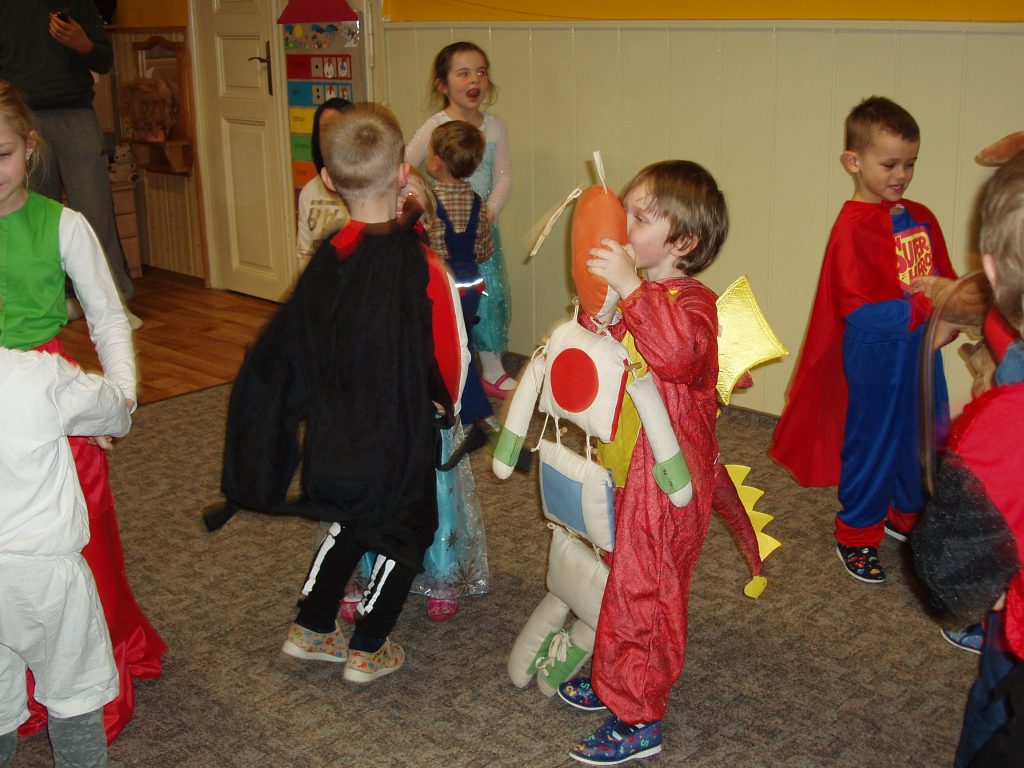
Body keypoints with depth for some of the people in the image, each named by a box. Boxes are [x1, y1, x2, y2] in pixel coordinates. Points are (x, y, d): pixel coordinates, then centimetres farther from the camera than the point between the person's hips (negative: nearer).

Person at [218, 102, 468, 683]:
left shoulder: (329, 257, -6)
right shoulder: (421, 263, -22)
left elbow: (290, 348, 0)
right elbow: (447, 353, -18)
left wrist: (331, 407, 14)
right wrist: (443, 406, 2)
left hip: (336, 433, 5)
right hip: (402, 436, -5)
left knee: (353, 521, 26)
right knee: (405, 532, 16)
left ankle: (311, 629, 35)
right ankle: (368, 650, 26)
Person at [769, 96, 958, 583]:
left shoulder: (921, 219, 6)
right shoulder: (853, 227, -17)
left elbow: (944, 280, 13)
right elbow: (859, 311, -24)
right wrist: (925, 307, -28)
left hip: (921, 354, 7)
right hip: (876, 361, -7)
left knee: (925, 437, 20)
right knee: (872, 443, 6)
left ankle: (908, 516, 43)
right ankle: (856, 537, 25)